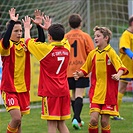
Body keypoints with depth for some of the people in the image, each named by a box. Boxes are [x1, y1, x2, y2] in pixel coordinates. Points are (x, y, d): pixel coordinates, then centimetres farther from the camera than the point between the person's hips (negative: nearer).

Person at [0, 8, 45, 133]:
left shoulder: (25, 43, 4)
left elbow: (41, 41, -8)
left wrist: (39, 25, -23)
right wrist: (12, 22, -40)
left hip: (23, 88, 5)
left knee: (19, 120, 12)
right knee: (16, 118, -18)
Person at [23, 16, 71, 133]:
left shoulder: (46, 49, -12)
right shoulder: (66, 48, 3)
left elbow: (28, 41, 3)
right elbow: (62, 38, 28)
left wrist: (27, 28, 21)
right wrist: (48, 28, 38)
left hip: (50, 92, -6)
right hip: (64, 91, 6)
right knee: (61, 123, 12)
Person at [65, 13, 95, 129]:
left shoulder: (65, 37, 1)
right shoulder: (85, 36, -4)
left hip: (69, 71, 3)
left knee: (73, 95, 14)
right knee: (79, 95, -5)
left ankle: (77, 120, 21)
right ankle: (76, 118, -21)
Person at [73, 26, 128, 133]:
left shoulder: (111, 53, -7)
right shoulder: (93, 54, 7)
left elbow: (121, 68, -16)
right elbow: (86, 70, 18)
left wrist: (118, 75, -38)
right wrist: (79, 74, -3)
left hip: (108, 94, -3)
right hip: (95, 93, 3)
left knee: (104, 121, -1)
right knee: (93, 119, -9)